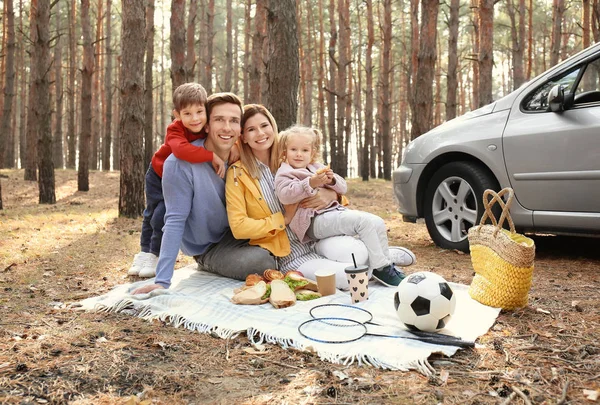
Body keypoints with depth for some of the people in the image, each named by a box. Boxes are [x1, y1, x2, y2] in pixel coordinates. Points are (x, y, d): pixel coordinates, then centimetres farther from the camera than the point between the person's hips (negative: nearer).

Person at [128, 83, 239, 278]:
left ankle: (155, 255, 15)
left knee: (162, 215, -6)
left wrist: (233, 145, -30)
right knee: (151, 214, 15)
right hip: (158, 175, -1)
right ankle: (145, 251, 35)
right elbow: (182, 150, -59)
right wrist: (212, 156, -57)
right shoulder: (175, 130, -38)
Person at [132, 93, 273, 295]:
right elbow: (175, 222, -24)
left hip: (237, 234, 5)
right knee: (265, 262, -25)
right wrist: (162, 281, -28)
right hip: (209, 249, -5)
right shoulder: (179, 164, -23)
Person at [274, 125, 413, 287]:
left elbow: (343, 188, 20)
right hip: (316, 220, -8)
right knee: (364, 221, -25)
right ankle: (380, 268, -19)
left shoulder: (318, 168, 24)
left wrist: (332, 181, -4)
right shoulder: (285, 172, 3)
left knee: (378, 223, -4)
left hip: (335, 210, 8)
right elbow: (284, 195, -19)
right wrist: (310, 184, -28)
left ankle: (386, 265, 6)